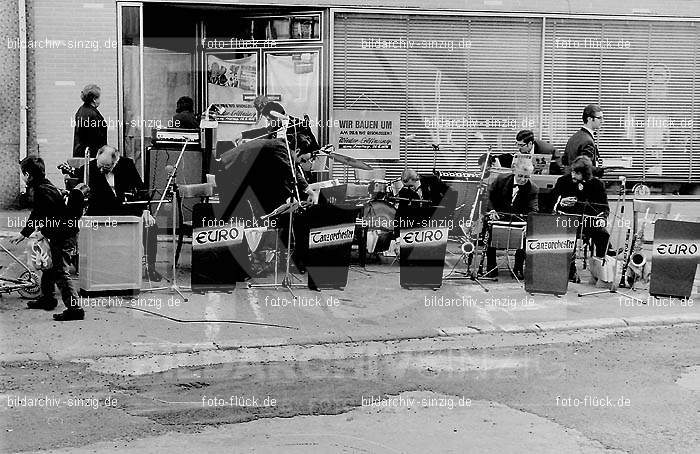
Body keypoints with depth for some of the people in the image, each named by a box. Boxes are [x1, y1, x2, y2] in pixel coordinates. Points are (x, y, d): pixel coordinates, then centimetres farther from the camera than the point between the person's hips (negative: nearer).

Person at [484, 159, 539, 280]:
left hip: (519, 220, 0)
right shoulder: (501, 180, -4)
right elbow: (490, 197, 4)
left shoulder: (532, 189, -7)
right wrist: (492, 210, -14)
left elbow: (533, 210, -14)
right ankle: (491, 267, -8)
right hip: (498, 217, 0)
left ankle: (518, 268, -9)